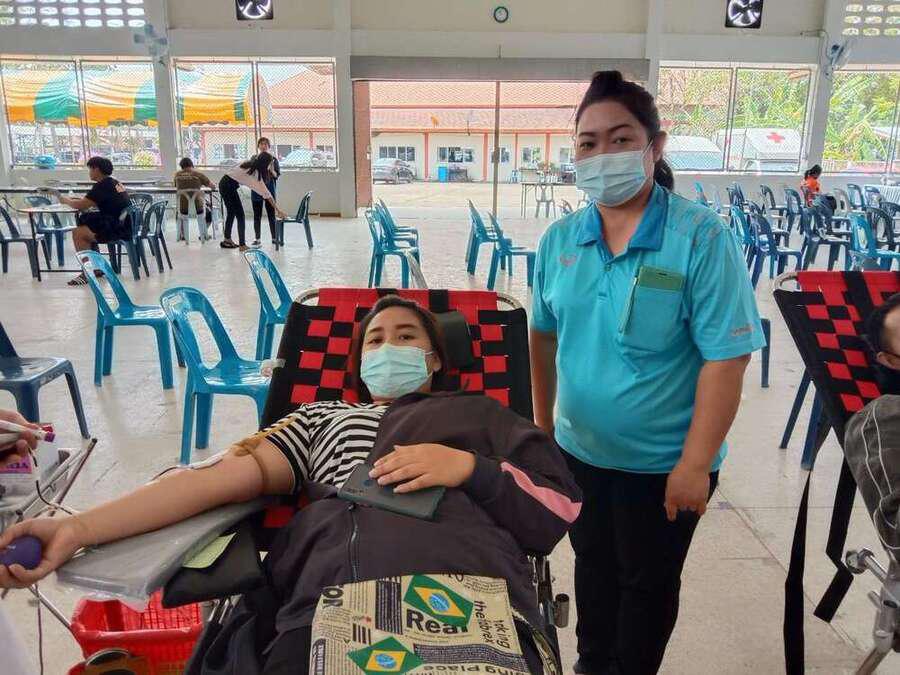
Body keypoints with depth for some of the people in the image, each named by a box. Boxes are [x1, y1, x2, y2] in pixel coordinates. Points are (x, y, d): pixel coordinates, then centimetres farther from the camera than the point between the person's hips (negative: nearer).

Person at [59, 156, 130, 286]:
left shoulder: (102, 186, -14)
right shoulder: (114, 183, 16)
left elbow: (81, 205, -14)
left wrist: (66, 201, 4)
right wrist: (74, 199, 15)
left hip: (119, 229, -10)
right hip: (124, 225, 10)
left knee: (78, 233, -12)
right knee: (85, 226, 24)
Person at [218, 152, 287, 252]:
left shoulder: (251, 163, 2)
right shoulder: (256, 173, -19)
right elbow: (266, 194, -22)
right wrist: (278, 210, -22)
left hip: (225, 184, 9)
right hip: (229, 187, -9)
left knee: (231, 213, 19)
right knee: (240, 214, -6)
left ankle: (227, 240, 29)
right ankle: (242, 245, -8)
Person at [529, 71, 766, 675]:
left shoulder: (702, 239, -19)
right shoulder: (560, 239, -3)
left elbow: (726, 359, -19)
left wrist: (695, 464, -19)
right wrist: (542, 422, 11)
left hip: (662, 462, -5)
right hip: (578, 451, 5)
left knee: (647, 582, 17)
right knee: (594, 566, 25)